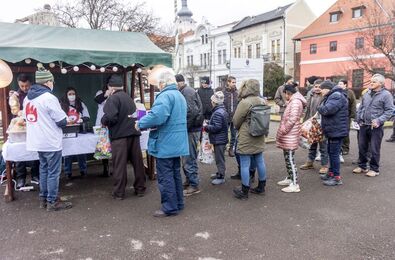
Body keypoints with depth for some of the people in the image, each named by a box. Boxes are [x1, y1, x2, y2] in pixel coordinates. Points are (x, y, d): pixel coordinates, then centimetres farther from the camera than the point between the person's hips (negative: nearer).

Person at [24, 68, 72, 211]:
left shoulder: (28, 98, 8)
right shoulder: (49, 98, -18)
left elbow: (29, 118, 18)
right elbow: (62, 121, -15)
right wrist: (64, 120, 6)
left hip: (37, 141, 8)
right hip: (50, 142, -8)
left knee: (44, 170, 18)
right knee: (53, 172, 2)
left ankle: (43, 199, 25)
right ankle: (52, 202, 9)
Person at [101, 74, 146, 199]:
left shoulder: (113, 98, -8)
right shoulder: (129, 98, 16)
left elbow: (110, 117, -18)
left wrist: (103, 121, 1)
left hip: (119, 135, -7)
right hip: (133, 133, 7)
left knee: (120, 165, 1)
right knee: (137, 162, 10)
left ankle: (119, 193, 8)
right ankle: (140, 189, 20)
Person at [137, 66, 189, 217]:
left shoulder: (165, 96, -19)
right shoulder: (179, 95, 15)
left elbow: (156, 117, -32)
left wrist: (140, 124, -15)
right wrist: (152, 124, 13)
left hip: (165, 144, -10)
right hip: (177, 143, 10)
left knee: (165, 177, 1)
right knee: (175, 173, 17)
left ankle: (170, 208, 9)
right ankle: (178, 203, 27)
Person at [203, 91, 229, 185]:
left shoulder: (217, 113, -22)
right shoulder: (223, 110, 11)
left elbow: (216, 127, -26)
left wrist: (206, 127, -14)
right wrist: (209, 124, 11)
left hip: (219, 140, -10)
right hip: (221, 139, 10)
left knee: (219, 158, -1)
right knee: (219, 157, 20)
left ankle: (221, 177, 9)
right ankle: (219, 173, 33)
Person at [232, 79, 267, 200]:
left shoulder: (244, 102, -19)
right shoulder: (263, 101, 4)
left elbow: (236, 121, -11)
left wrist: (239, 129, 10)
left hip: (246, 139, -7)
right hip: (259, 138, 8)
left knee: (245, 165, 1)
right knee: (260, 162, 16)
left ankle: (244, 192, 10)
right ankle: (261, 187, 30)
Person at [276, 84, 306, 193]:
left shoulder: (296, 101, -15)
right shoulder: (293, 101, 17)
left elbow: (292, 119, -23)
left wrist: (282, 131, -16)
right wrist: (282, 132, 14)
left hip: (290, 136, -10)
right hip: (287, 136, 10)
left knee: (290, 159, -7)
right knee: (287, 158, 18)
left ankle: (295, 185, -2)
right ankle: (289, 179, 30)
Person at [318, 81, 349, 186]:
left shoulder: (336, 96, -19)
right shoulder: (331, 96, 16)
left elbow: (327, 110, -29)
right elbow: (324, 109, 19)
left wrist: (320, 108, -10)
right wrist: (322, 109, -1)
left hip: (337, 130, -11)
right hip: (332, 130, 11)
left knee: (334, 153, -5)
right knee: (331, 152, 19)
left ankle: (337, 178, 3)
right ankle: (331, 173, 31)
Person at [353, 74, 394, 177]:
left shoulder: (386, 94, -6)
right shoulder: (367, 94, 11)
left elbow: (389, 111, -9)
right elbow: (360, 107, 18)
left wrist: (379, 120, -19)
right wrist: (359, 119, 8)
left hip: (376, 127, -5)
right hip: (363, 126, 6)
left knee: (374, 149, 2)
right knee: (362, 147, 12)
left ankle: (374, 169, 16)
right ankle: (362, 166, 27)